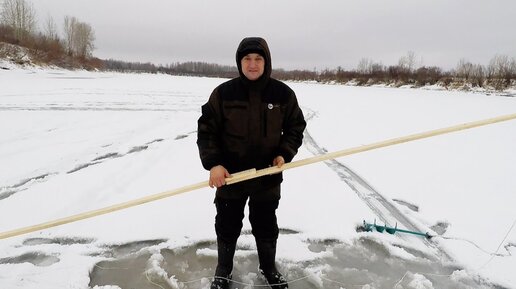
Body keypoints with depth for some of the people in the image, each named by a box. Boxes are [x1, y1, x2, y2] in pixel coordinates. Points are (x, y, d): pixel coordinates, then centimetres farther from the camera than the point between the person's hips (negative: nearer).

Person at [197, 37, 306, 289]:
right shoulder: (223, 93, -10)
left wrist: (284, 154, -8)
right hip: (229, 175, 0)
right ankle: (223, 268, 37)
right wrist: (213, 164, -16)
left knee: (266, 226, 17)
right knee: (227, 225, 14)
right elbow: (206, 129, -5)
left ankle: (269, 267, 40)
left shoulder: (283, 94, -6)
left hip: (267, 175, 1)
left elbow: (296, 126, 6)